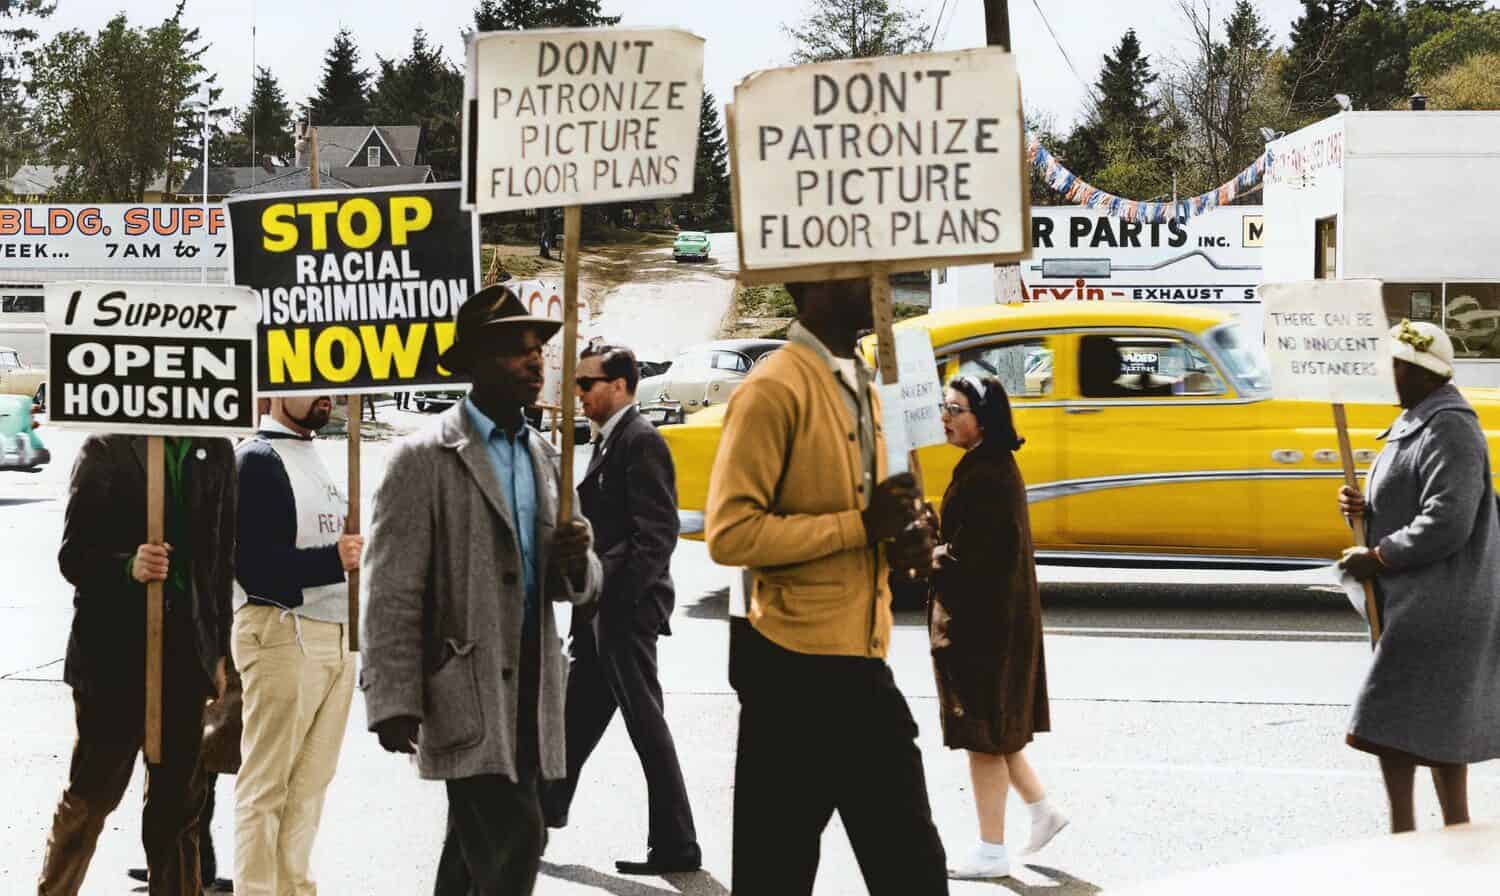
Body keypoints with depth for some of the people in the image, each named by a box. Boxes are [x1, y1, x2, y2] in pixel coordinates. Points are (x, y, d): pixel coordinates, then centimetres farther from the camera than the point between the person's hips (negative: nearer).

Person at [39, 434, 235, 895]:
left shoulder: (215, 453, 8)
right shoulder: (106, 450, -5)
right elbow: (73, 555, -7)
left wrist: (218, 651, 11)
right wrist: (127, 567, -26)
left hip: (187, 652, 4)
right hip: (114, 654, -4)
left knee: (179, 802, 9)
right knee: (91, 794, 3)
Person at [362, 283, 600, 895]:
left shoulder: (543, 456, 14)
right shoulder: (426, 457, -7)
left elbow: (575, 587, 16)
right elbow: (393, 592, -11)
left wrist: (576, 564, -8)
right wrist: (394, 702, -16)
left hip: (530, 694, 7)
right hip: (467, 694, -7)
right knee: (515, 843, -15)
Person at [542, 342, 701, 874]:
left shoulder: (640, 441, -13)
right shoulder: (608, 442, 15)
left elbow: (657, 532, -20)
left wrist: (615, 593, -21)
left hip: (625, 609, -10)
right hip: (599, 611, 10)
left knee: (645, 724, -3)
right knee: (574, 722, 16)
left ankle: (676, 846, 4)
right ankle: (542, 820, 25)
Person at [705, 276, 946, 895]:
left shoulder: (861, 386, 14)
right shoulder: (773, 390, -13)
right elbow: (730, 533, -20)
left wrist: (898, 542, 3)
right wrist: (860, 524, -20)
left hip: (862, 662, 9)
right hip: (794, 668, -8)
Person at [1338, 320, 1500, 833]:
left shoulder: (1449, 432, -17)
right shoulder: (1413, 425, 15)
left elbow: (1447, 523, -25)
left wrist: (1377, 558, -18)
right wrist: (1362, 508, 1)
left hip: (1434, 607, -10)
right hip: (1420, 604, 10)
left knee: (1393, 722, -9)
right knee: (1439, 725, 14)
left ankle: (1402, 835, -4)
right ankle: (1457, 832, 20)